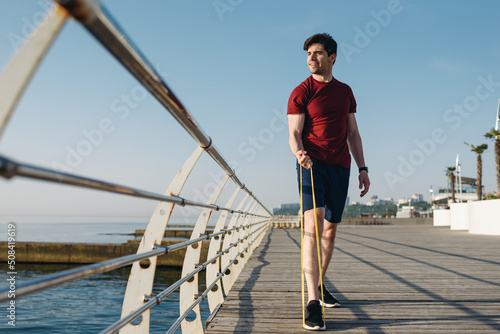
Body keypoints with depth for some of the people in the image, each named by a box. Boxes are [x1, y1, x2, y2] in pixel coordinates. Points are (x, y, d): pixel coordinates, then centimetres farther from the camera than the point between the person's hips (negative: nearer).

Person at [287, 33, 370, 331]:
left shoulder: (345, 91, 15)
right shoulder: (301, 92, 1)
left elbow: (353, 133, 17)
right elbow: (294, 133, -7)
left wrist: (363, 168, 11)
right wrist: (299, 152, -29)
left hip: (340, 166, 5)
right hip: (312, 164, -5)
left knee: (331, 229, 11)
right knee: (313, 224, -21)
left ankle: (320, 285, 29)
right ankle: (313, 303, -24)